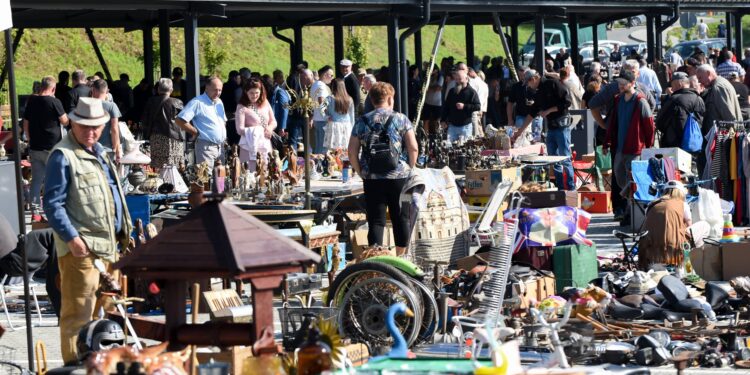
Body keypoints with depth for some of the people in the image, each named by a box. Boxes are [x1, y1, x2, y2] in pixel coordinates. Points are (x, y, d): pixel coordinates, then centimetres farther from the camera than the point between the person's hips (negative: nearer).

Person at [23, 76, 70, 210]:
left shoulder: (31, 101, 4)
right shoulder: (54, 102, -14)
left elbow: (26, 124, 11)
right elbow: (65, 121, -8)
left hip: (35, 147, 5)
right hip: (52, 148, -5)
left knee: (36, 179, 11)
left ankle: (35, 205, 11)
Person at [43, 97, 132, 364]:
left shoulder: (98, 152, 17)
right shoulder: (62, 156, -11)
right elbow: (52, 204, -15)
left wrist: (123, 231, 21)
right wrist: (72, 238, -23)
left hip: (107, 244, 9)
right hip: (80, 247, -9)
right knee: (79, 312, -7)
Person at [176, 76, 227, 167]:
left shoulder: (219, 102, 16)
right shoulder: (198, 102, -10)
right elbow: (180, 121, -17)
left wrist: (223, 135, 14)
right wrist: (196, 132, -9)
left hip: (221, 146, 8)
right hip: (206, 146, -8)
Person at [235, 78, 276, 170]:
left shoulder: (265, 103, 10)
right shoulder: (242, 107, -5)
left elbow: (273, 121, 17)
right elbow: (240, 129, -10)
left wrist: (269, 129, -5)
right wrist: (256, 132, -18)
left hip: (266, 145, 5)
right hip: (251, 147, -5)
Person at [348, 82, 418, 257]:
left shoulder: (362, 122, 3)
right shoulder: (401, 119, -1)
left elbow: (352, 152, 0)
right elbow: (413, 147, -7)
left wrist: (361, 172, 9)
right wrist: (409, 169, 6)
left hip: (372, 179, 1)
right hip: (399, 177, -1)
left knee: (376, 220, 2)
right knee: (401, 217, 13)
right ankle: (400, 258, 21)